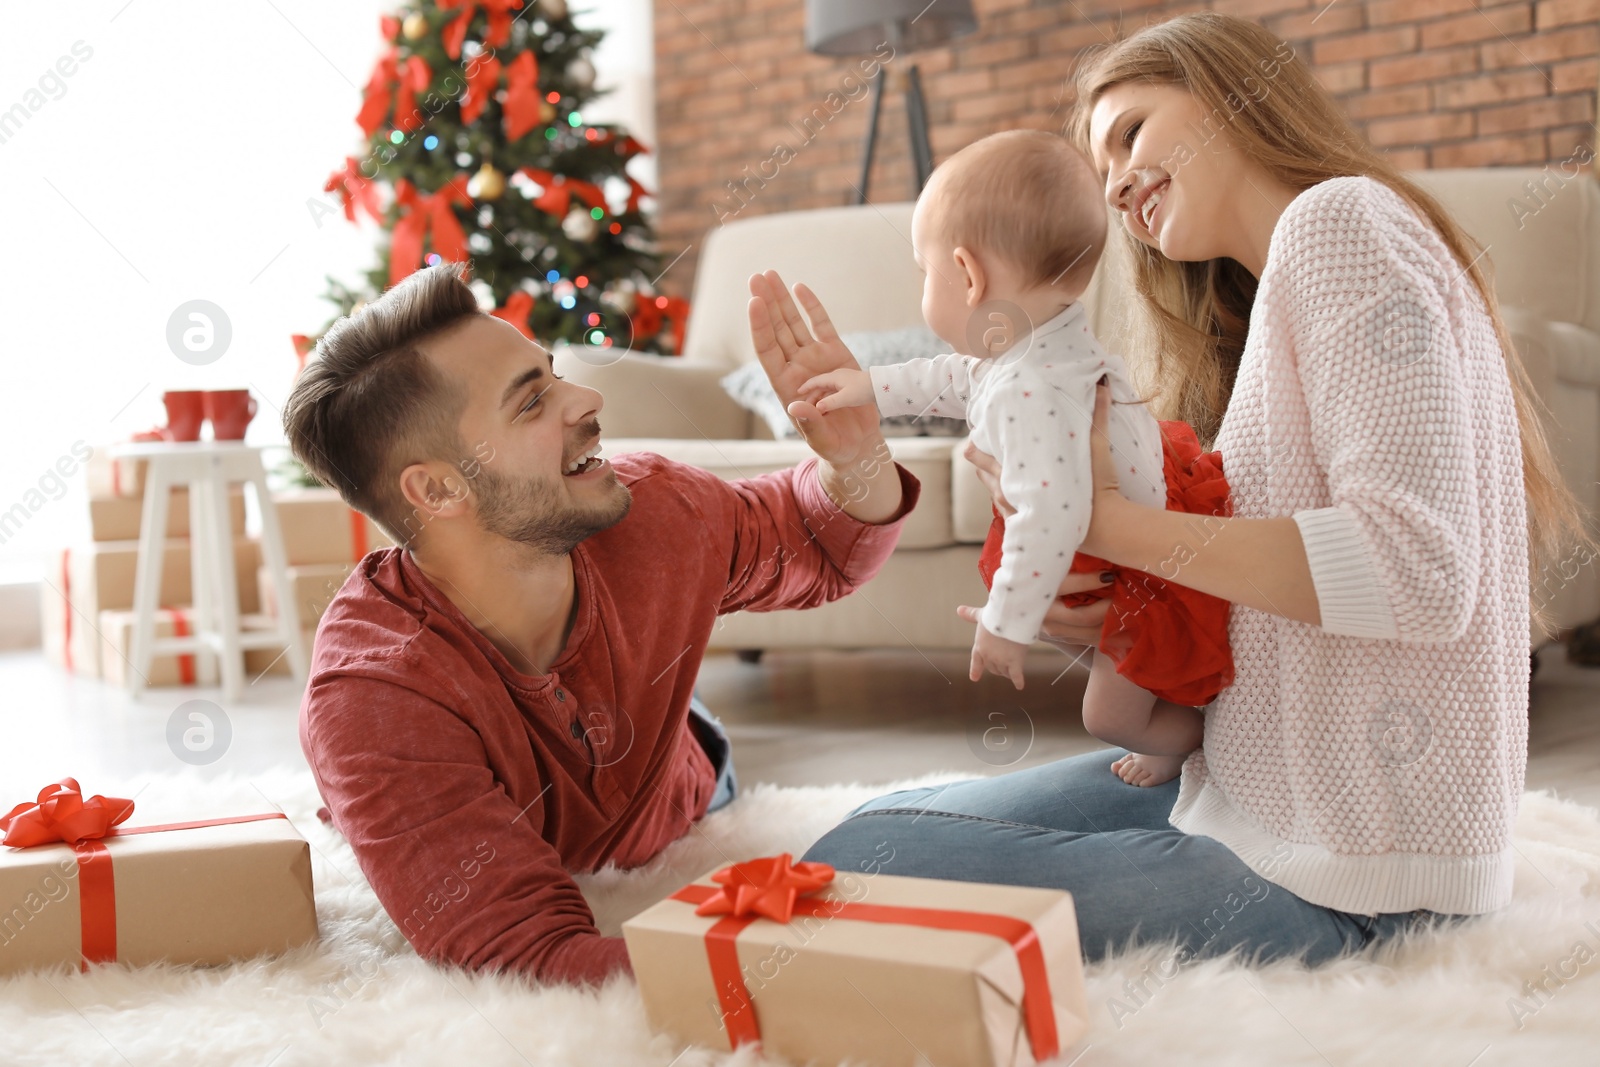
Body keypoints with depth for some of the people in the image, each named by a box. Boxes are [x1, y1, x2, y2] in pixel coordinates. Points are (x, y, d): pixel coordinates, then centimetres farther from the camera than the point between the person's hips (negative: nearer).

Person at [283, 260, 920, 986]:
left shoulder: (647, 512, -30)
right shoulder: (372, 703, -44)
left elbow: (827, 548, -8)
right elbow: (535, 959, -49)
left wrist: (855, 454, -33)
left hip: (682, 824, 4)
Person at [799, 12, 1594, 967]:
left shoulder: (1342, 218, -11)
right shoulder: (1270, 298, 21)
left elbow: (1415, 571, -25)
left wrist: (1109, 519, -17)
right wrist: (1127, 621, -2)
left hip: (1340, 880, -10)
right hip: (1250, 787, 10)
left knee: (859, 864, -15)